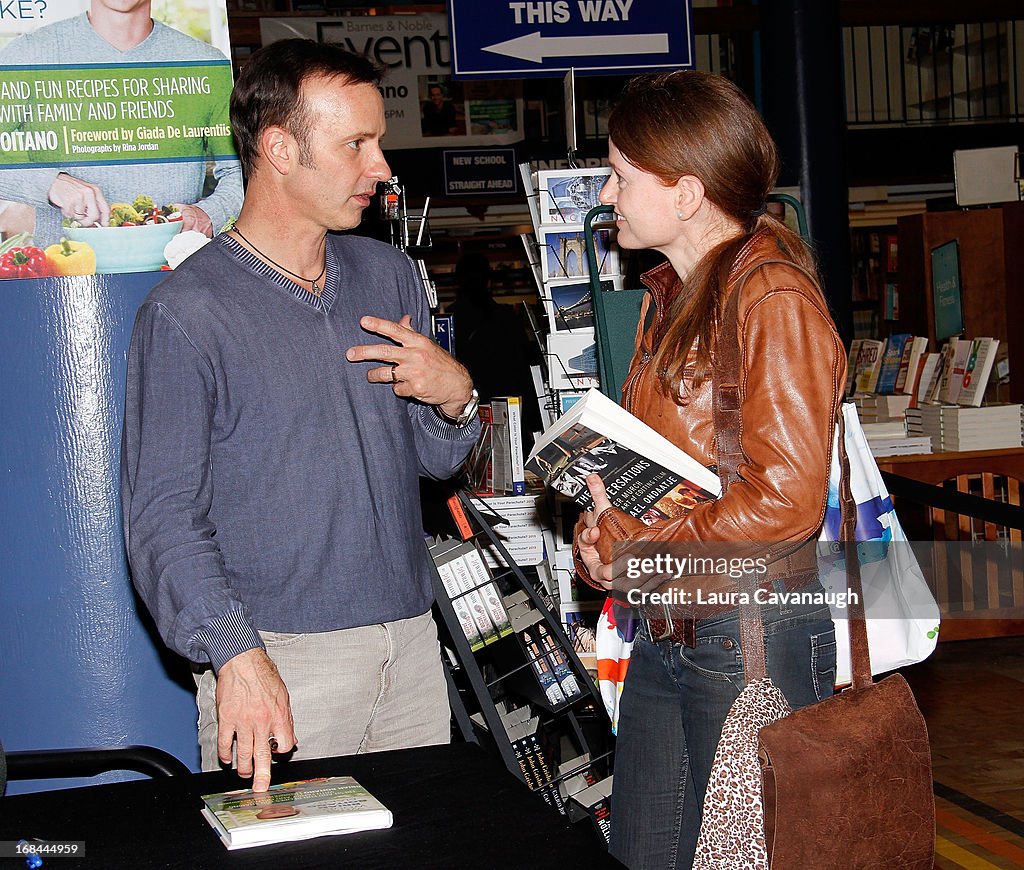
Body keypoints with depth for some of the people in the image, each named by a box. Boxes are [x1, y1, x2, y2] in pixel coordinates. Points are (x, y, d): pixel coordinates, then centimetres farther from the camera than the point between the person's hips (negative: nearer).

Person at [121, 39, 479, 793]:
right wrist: (237, 653, -28)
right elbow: (163, 518, -14)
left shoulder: (389, 276, 10)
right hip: (280, 660, -6)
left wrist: (455, 397, -5)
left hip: (410, 644, 6)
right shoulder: (186, 314, -9)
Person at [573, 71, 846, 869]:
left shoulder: (774, 303, -16)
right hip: (665, 635, 9)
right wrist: (603, 523, 1)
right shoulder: (669, 299, 12)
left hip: (754, 637, -9)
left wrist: (630, 547, -13)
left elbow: (786, 503, -22)